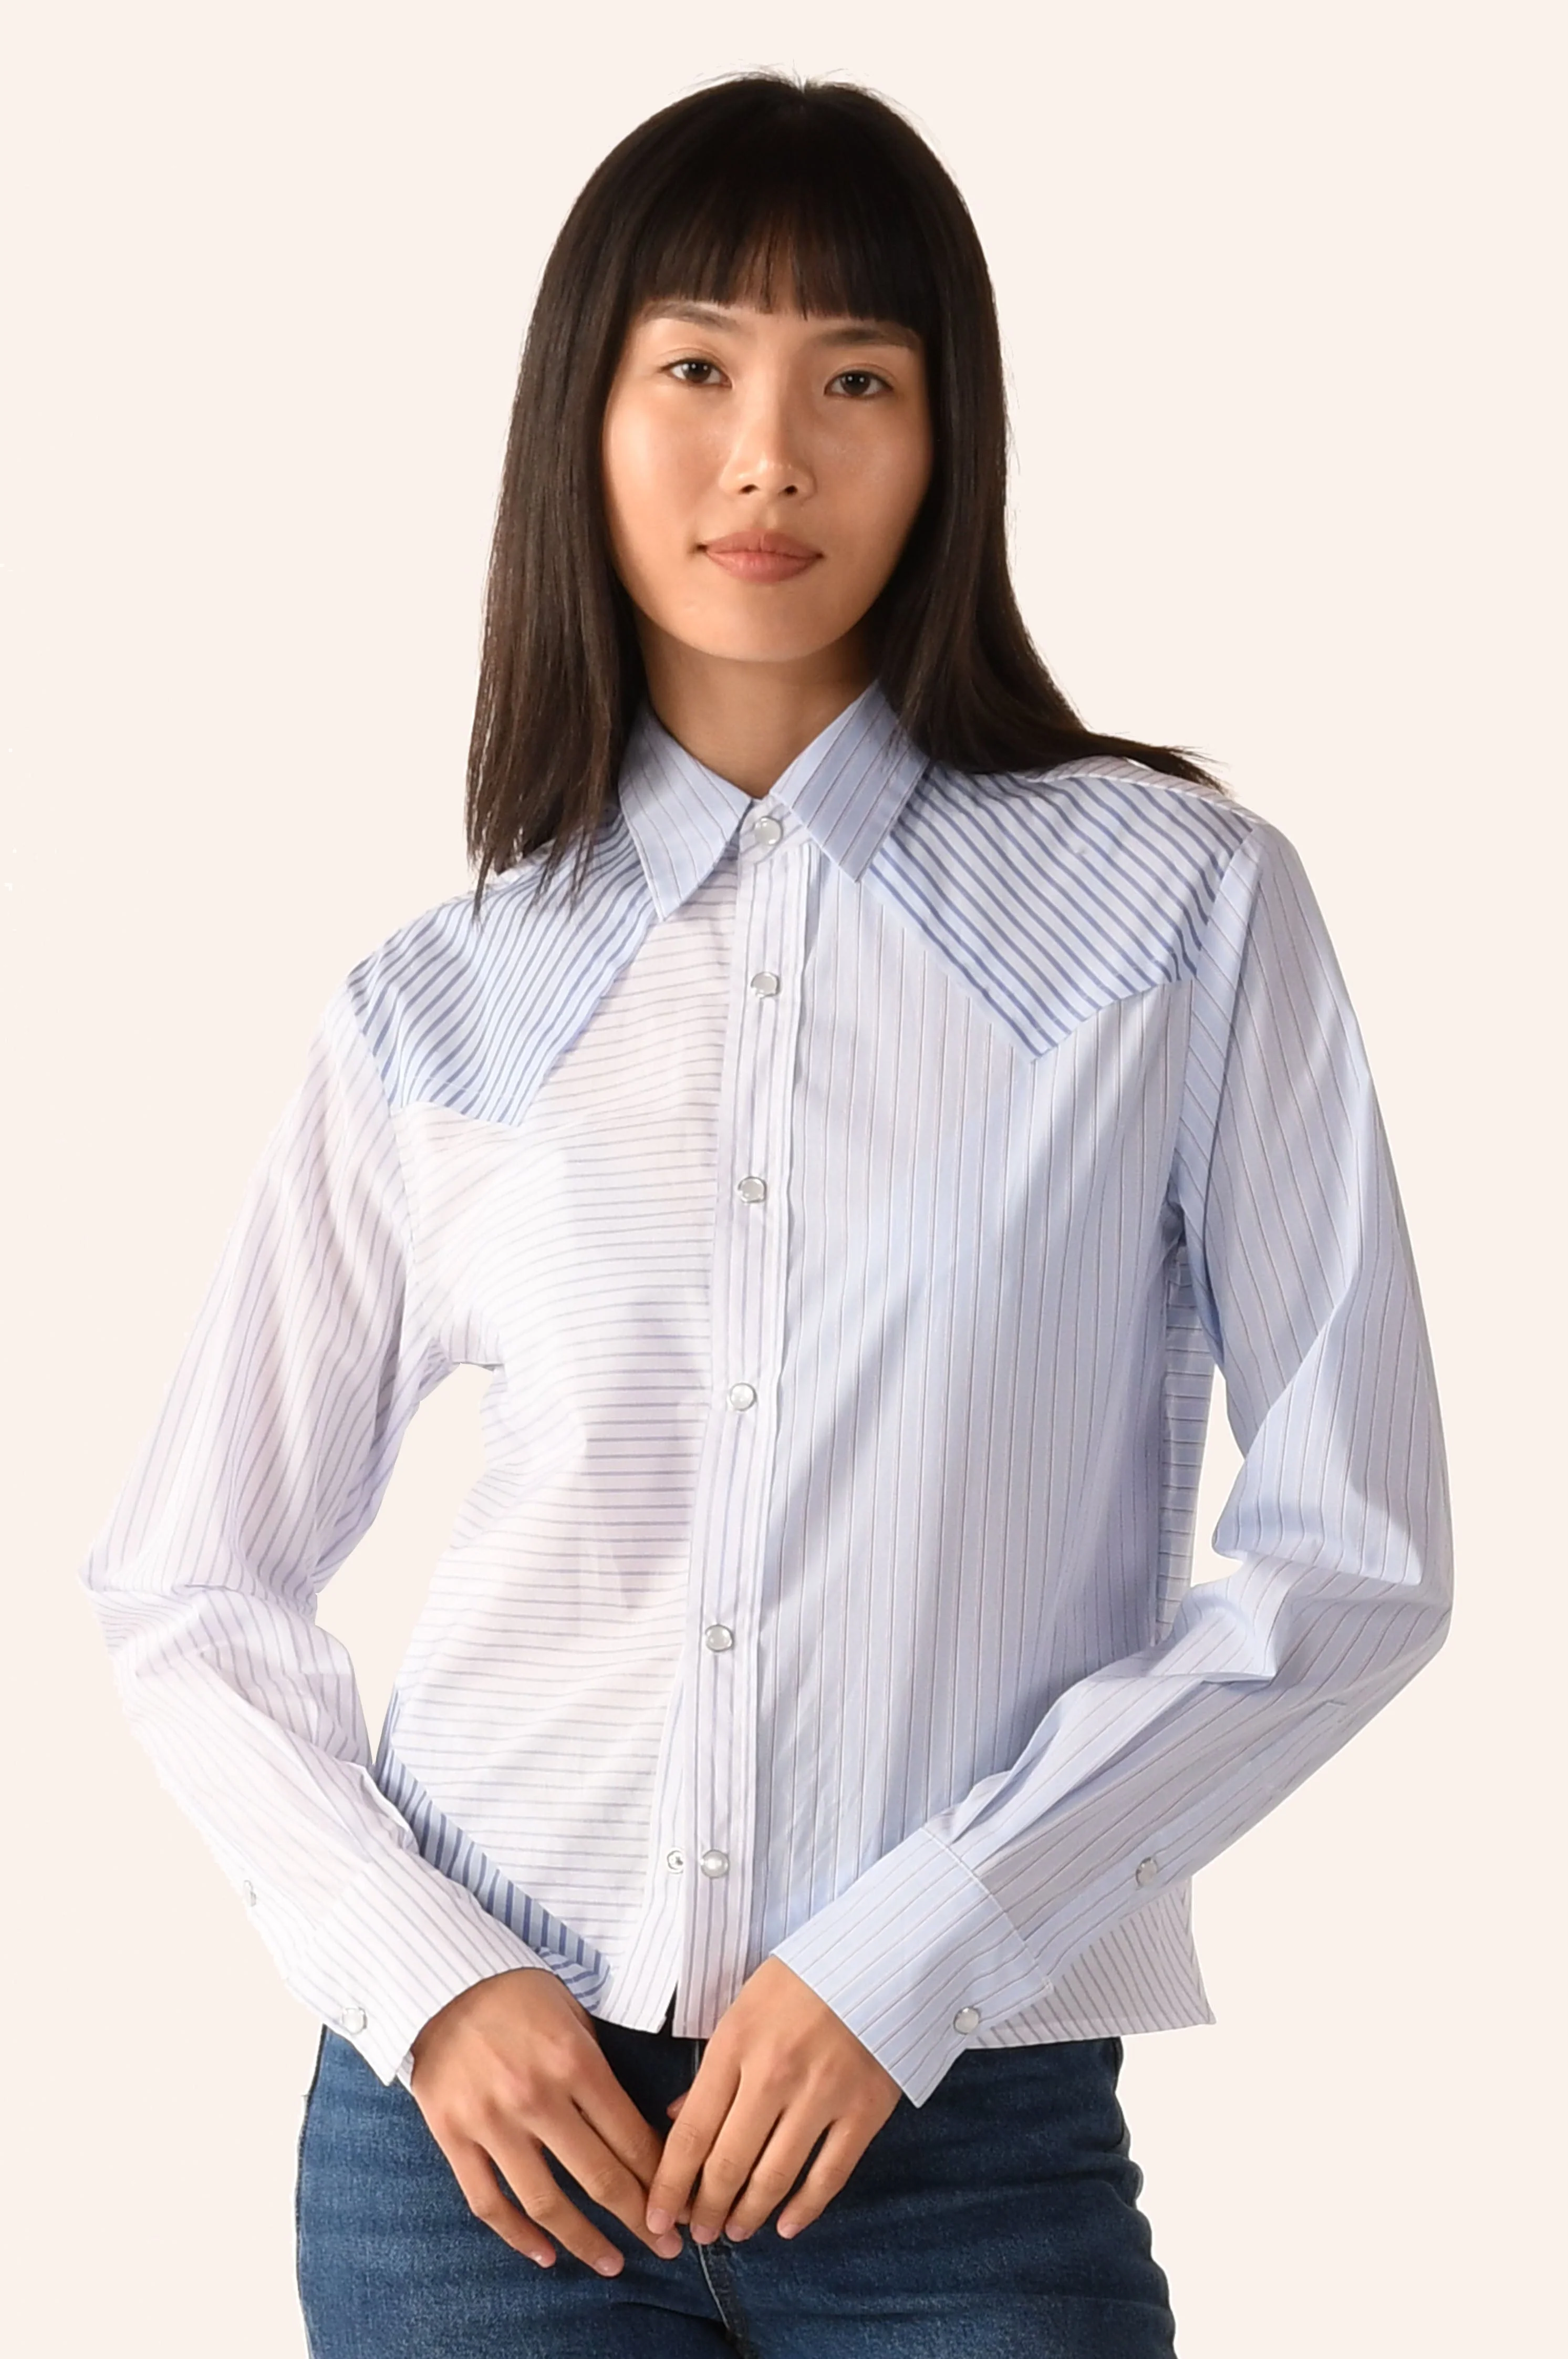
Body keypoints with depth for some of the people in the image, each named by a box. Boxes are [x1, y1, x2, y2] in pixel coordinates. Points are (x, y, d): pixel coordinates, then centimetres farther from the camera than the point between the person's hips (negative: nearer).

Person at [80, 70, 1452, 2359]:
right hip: (486, 2109, 2)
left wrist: (914, 1950, -11)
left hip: (969, 2137, -1)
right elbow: (194, 1589, 8)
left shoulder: (1183, 909, -3)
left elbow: (1353, 1556, -4)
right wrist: (419, 1978, -7)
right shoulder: (439, 1011, 3)